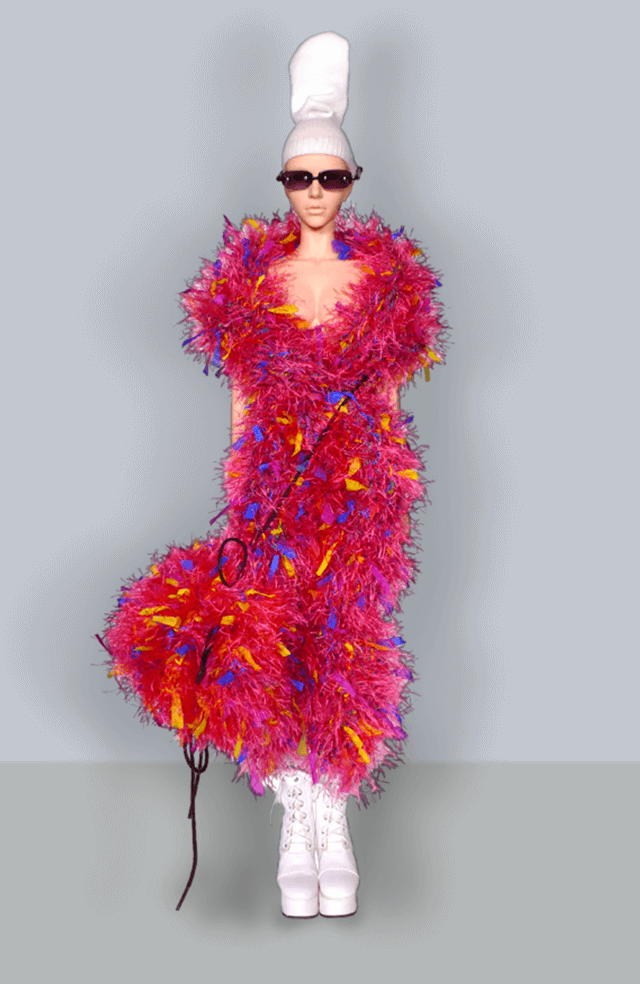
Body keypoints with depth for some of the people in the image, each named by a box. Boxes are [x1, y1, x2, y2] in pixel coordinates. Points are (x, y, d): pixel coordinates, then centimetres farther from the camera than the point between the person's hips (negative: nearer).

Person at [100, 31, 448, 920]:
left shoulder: (388, 276, 4)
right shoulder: (251, 276, 5)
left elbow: (390, 398, 6)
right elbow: (242, 397, 7)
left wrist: (395, 497, 3)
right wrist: (237, 492, 2)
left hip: (361, 487, 0)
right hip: (273, 483, 1)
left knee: (347, 642, 1)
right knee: (273, 639, -3)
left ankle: (331, 823, 18)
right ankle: (302, 818, 15)